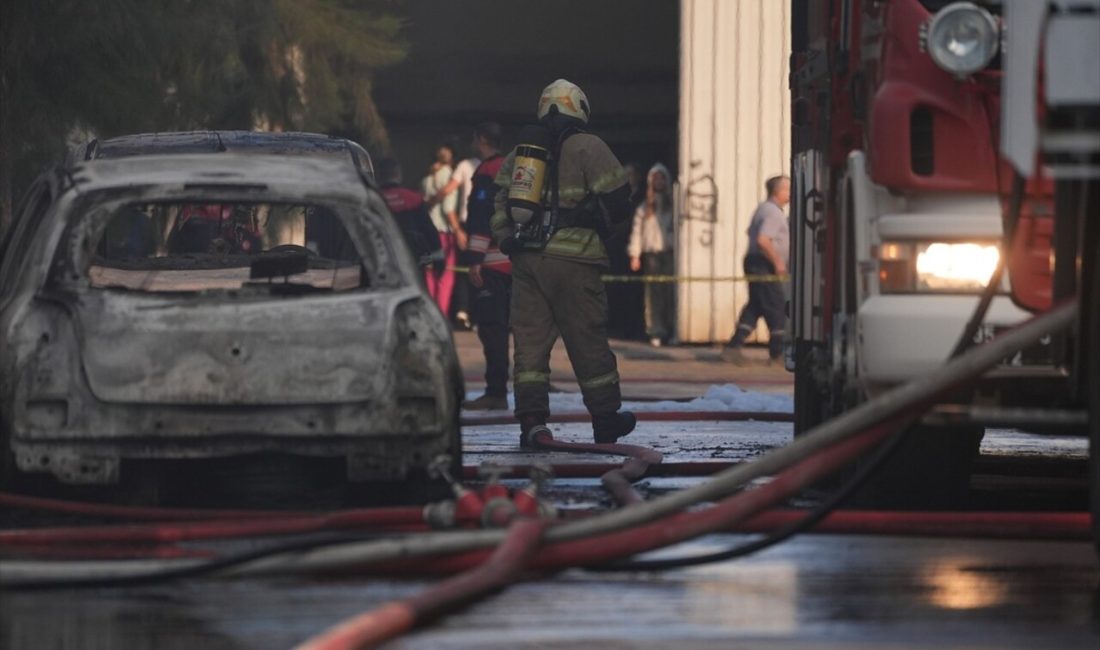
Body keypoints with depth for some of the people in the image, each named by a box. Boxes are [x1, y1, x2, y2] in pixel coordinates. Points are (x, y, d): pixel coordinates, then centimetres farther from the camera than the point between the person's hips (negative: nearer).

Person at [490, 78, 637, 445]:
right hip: (573, 261, -4)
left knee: (530, 341, 4)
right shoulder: (588, 148, -2)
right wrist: (600, 229, 11)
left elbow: (499, 204, 15)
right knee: (589, 342, 5)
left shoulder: (520, 152, 16)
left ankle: (531, 419, -5)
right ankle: (606, 421, 14)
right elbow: (616, 198, -7)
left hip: (526, 261, 4)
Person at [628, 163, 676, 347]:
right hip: (651, 254, 1)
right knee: (654, 294, -1)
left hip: (670, 253, -1)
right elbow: (637, 230, 11)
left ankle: (672, 330, -2)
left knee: (670, 292, -7)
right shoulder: (644, 208, 12)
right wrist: (635, 254, 4)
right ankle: (656, 333, -1)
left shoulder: (673, 204, 8)